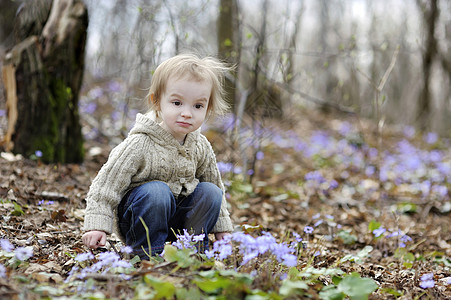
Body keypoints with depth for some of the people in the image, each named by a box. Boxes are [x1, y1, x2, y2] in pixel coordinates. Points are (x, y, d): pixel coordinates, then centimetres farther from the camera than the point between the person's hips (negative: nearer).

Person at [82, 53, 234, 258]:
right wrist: (97, 226, -25)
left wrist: (222, 227, 14)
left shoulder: (201, 146, -4)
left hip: (174, 216, 5)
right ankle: (148, 251, -17)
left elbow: (214, 181, 13)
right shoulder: (140, 144, -22)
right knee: (156, 191, -33)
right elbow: (106, 183, -18)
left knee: (210, 191, -14)